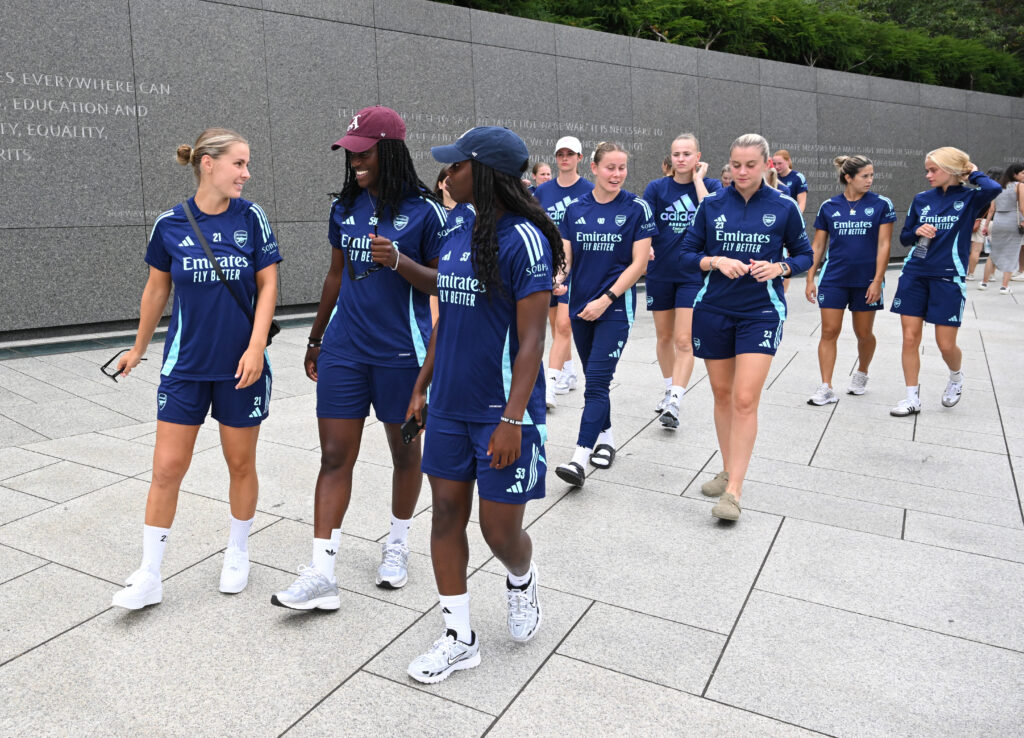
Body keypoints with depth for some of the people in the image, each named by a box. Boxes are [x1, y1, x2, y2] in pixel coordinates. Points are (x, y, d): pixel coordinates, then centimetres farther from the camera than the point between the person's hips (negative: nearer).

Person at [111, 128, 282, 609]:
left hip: (241, 365, 0)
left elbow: (267, 285, -2)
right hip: (185, 365, 1)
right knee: (167, 467, 2)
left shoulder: (251, 218, -4)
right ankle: (149, 575, 17)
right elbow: (157, 291, 10)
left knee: (241, 464, 11)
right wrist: (139, 348, 19)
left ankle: (238, 553, 33)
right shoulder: (170, 224, -2)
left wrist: (256, 346, -14)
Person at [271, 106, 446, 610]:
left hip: (400, 352, -4)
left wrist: (398, 260, -22)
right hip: (344, 349, 4)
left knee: (404, 452, 12)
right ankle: (321, 574, 5)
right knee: (335, 456, 1)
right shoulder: (344, 208, 8)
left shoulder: (423, 210, -6)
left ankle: (397, 546, 33)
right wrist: (315, 340, 21)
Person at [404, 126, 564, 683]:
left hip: (502, 412, -7)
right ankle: (458, 638, 25)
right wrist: (421, 387, 16)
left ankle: (521, 581, 40)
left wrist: (513, 419, -21)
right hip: (449, 407, 7)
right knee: (446, 512, 10)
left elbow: (531, 338, -17)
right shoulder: (455, 237, 9)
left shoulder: (523, 239, -14)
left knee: (500, 528, 3)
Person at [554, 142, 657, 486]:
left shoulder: (637, 208, -4)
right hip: (580, 305, 4)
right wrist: (556, 279, -18)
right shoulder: (575, 210, 5)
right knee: (594, 377, 15)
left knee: (596, 381, -11)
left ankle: (580, 458, -13)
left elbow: (639, 262, -7)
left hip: (616, 306, -4)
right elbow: (566, 257, 5)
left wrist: (607, 299, -14)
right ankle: (605, 438, 34)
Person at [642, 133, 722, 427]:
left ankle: (674, 403, -8)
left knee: (684, 341, -10)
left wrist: (697, 179, -13)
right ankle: (670, 390, 32)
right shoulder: (656, 188, 2)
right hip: (660, 272, 2)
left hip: (693, 273, -2)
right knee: (664, 337, 13)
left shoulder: (711, 186, 1)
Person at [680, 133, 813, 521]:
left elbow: (804, 255, 9)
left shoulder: (784, 207, -1)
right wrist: (716, 261, -14)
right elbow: (687, 253, 5)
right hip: (713, 310, 3)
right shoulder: (711, 204, 3)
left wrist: (779, 267, -12)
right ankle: (728, 471, 28)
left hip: (761, 312, -2)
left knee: (745, 399, -11)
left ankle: (733, 491, -5)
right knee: (722, 393, 11)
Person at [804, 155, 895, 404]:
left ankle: (861, 374, 36)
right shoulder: (828, 207, 3)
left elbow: (883, 245, -4)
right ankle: (826, 388, 0)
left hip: (866, 280, 0)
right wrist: (810, 279, 3)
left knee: (864, 333, 10)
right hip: (833, 279, 1)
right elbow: (818, 246, 7)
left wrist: (877, 281, -10)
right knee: (829, 332, -4)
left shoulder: (881, 205, -1)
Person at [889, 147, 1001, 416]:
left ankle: (956, 378, 34)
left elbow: (994, 188, -27)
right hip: (915, 275, 3)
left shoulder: (969, 198, -4)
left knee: (946, 344, 0)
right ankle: (912, 398, 11)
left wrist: (973, 173, -7)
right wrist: (917, 231, -10)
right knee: (910, 338, 0)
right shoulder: (921, 199, 6)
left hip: (948, 278, -3)